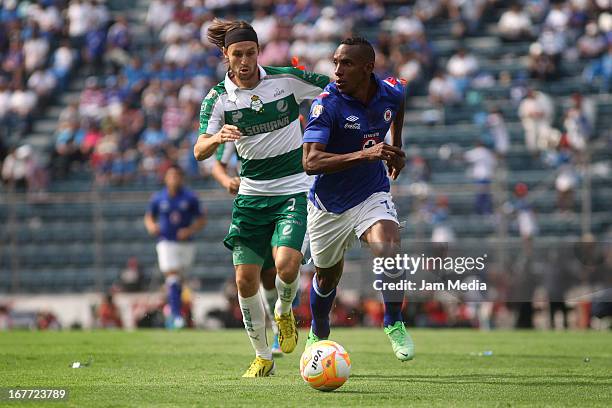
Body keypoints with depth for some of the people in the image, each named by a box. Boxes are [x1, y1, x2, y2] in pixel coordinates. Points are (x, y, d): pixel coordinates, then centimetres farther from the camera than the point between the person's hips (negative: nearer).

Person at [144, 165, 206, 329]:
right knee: (172, 279, -15)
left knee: (178, 281, 9)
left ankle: (172, 314, 25)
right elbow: (149, 217, 15)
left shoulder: (190, 198, -1)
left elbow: (201, 220, 3)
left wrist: (190, 230, -14)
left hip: (186, 243, 1)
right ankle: (176, 315, -18)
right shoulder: (158, 198, 1)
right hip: (167, 243, -1)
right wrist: (151, 226, -7)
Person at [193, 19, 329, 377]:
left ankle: (285, 311, 11)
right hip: (251, 195, 3)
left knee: (286, 264, -24)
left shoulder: (286, 79, -9)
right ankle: (263, 356, 17)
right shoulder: (218, 99, -5)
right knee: (246, 278, -2)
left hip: (293, 189, -3)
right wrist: (217, 138, -36)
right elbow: (199, 152, -16)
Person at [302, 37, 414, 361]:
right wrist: (365, 154, -44)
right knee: (327, 277, 15)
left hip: (372, 195, 1)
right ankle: (318, 336, 45)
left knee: (388, 250, -27)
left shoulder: (391, 92, -10)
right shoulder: (327, 104, -24)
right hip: (329, 205, -1)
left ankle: (394, 325, -4)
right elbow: (310, 162, -35)